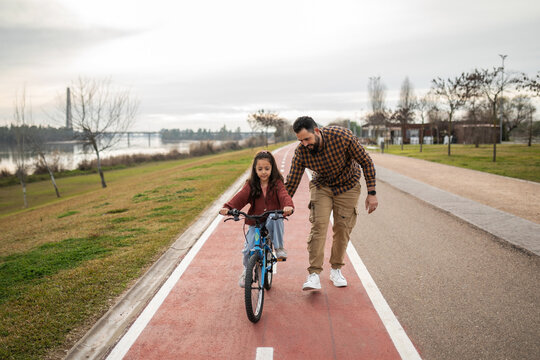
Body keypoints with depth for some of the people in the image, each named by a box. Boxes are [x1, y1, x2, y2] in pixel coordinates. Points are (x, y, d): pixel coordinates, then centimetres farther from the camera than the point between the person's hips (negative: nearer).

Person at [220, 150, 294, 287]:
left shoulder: (277, 184, -3)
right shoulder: (251, 185, 0)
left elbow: (284, 196, -21)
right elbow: (240, 197, -14)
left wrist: (288, 206, -45)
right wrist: (227, 207, -34)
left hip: (273, 222, -1)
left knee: (275, 218, -36)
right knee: (248, 249, -12)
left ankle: (279, 248, -15)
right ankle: (246, 271, 21)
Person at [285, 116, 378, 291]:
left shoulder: (342, 136, -31)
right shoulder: (301, 152, -23)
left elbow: (366, 162, -19)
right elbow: (291, 183, -14)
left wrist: (372, 193, -19)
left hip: (347, 186, 0)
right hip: (321, 186, 1)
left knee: (343, 228, 0)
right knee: (318, 225, -16)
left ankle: (336, 270, 18)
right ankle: (314, 274, -14)